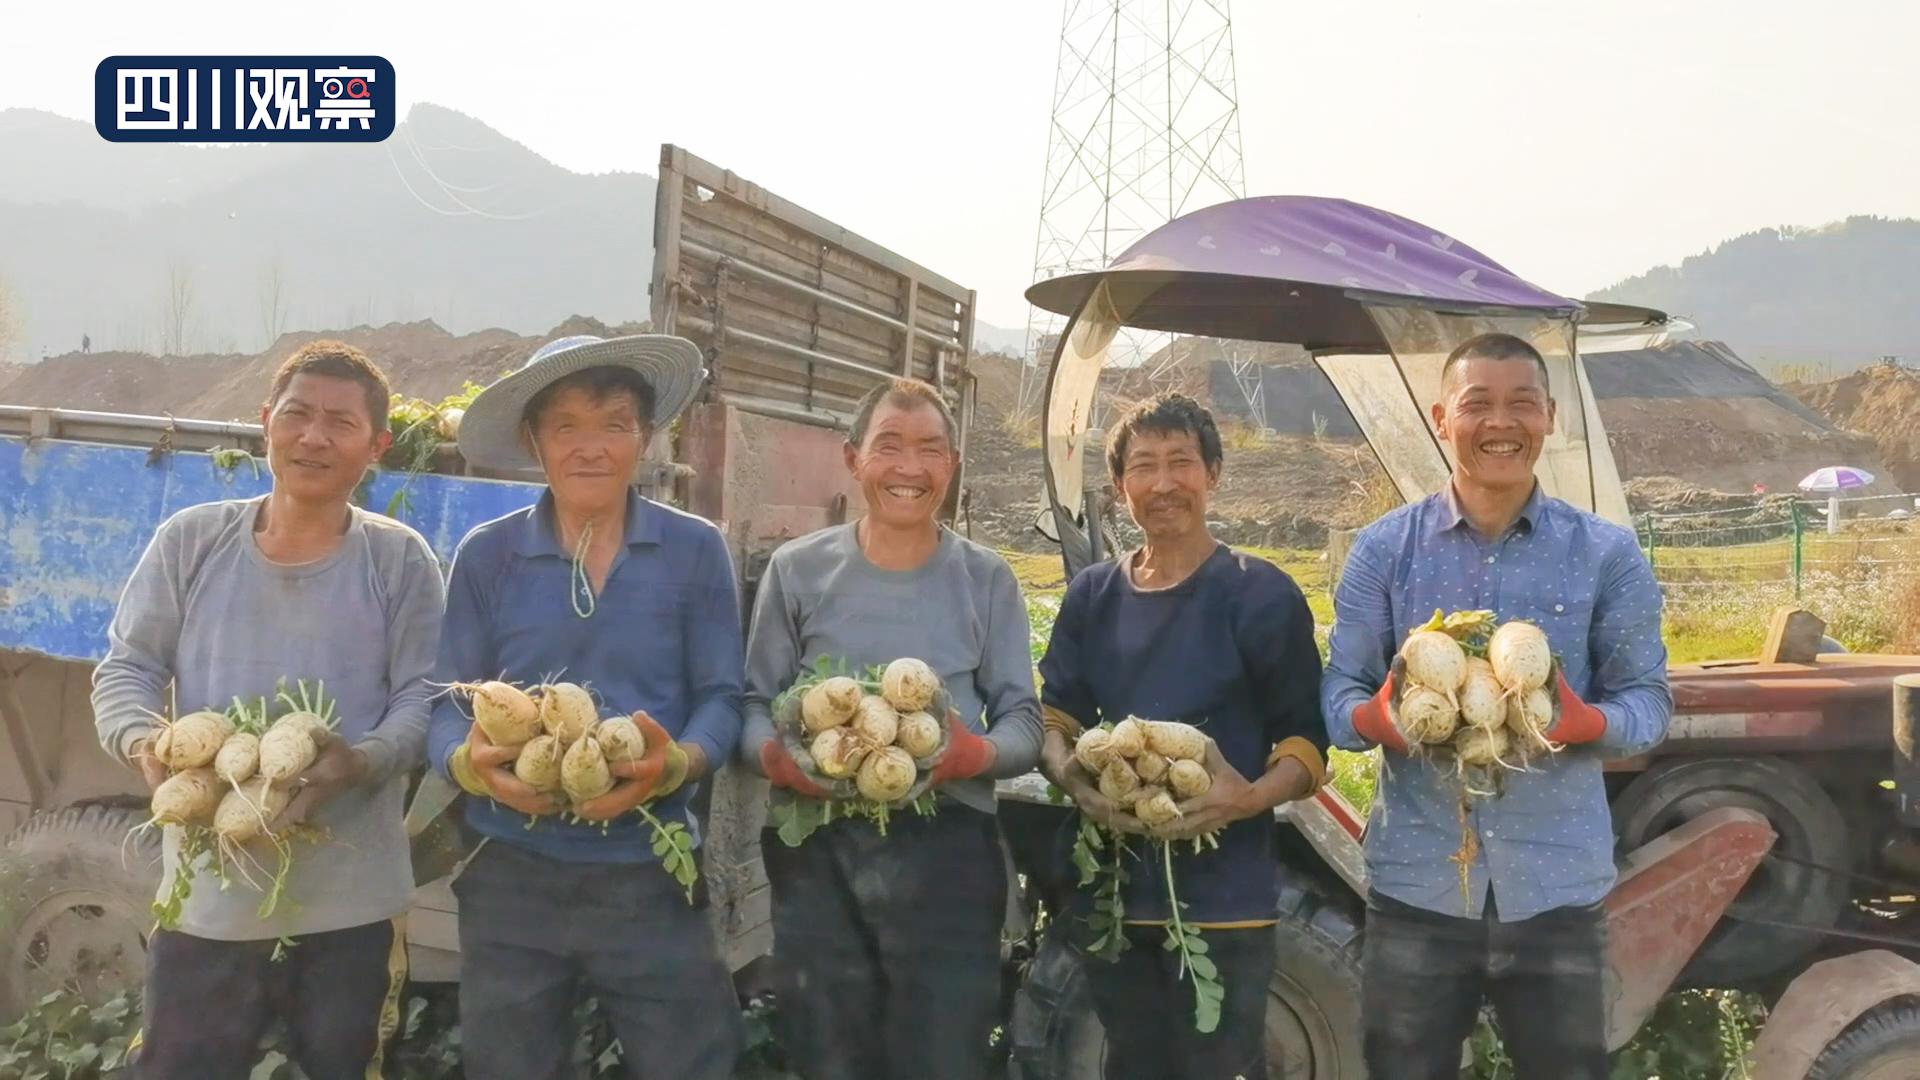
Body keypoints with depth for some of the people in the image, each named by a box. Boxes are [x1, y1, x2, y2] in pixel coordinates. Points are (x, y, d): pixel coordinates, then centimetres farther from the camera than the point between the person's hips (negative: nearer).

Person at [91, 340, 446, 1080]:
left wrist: (364, 761, -23)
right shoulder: (190, 540, 3)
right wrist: (144, 742, -16)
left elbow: (424, 696, -3)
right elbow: (123, 670, 6)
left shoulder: (399, 558, -1)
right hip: (206, 896, 1)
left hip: (351, 903, -1)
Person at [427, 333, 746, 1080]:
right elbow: (446, 707, 1)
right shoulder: (486, 556, 2)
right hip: (510, 873, 2)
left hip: (647, 872, -1)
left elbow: (721, 698, -2)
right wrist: (474, 762, -21)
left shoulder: (695, 551, -1)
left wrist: (676, 763, -22)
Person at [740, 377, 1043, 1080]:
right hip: (816, 850, 1)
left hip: (946, 851, 0)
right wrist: (771, 754, -15)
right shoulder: (798, 569, 5)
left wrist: (980, 753, -17)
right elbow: (754, 703, 7)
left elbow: (1025, 722, 4)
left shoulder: (986, 579, 5)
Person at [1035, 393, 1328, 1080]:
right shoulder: (1092, 595, 9)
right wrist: (1070, 776, -11)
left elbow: (1308, 740, -5)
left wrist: (1252, 797, -25)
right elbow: (1054, 717, 11)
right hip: (1112, 891, 5)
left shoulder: (1262, 594, -5)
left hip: (1223, 897, -4)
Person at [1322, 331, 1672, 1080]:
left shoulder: (1607, 555, 1)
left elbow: (1648, 699, 2)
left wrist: (1587, 722, -20)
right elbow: (1338, 692, 2)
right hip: (1416, 881, 0)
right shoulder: (1383, 549, 0)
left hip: (1557, 884, 0)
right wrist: (1375, 717, -22)